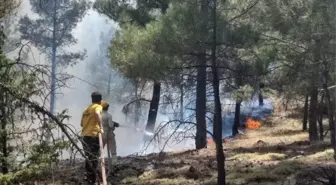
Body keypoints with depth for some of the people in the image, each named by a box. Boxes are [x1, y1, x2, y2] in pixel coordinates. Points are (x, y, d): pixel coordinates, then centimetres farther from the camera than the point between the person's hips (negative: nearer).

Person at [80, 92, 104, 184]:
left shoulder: (87, 109, 21)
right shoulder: (98, 106, -1)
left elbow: (82, 123, 23)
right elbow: (97, 113, -26)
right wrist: (100, 127, -28)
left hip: (84, 136, 7)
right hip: (93, 135, -7)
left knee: (89, 157, 19)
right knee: (94, 158, -4)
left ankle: (87, 176, 24)